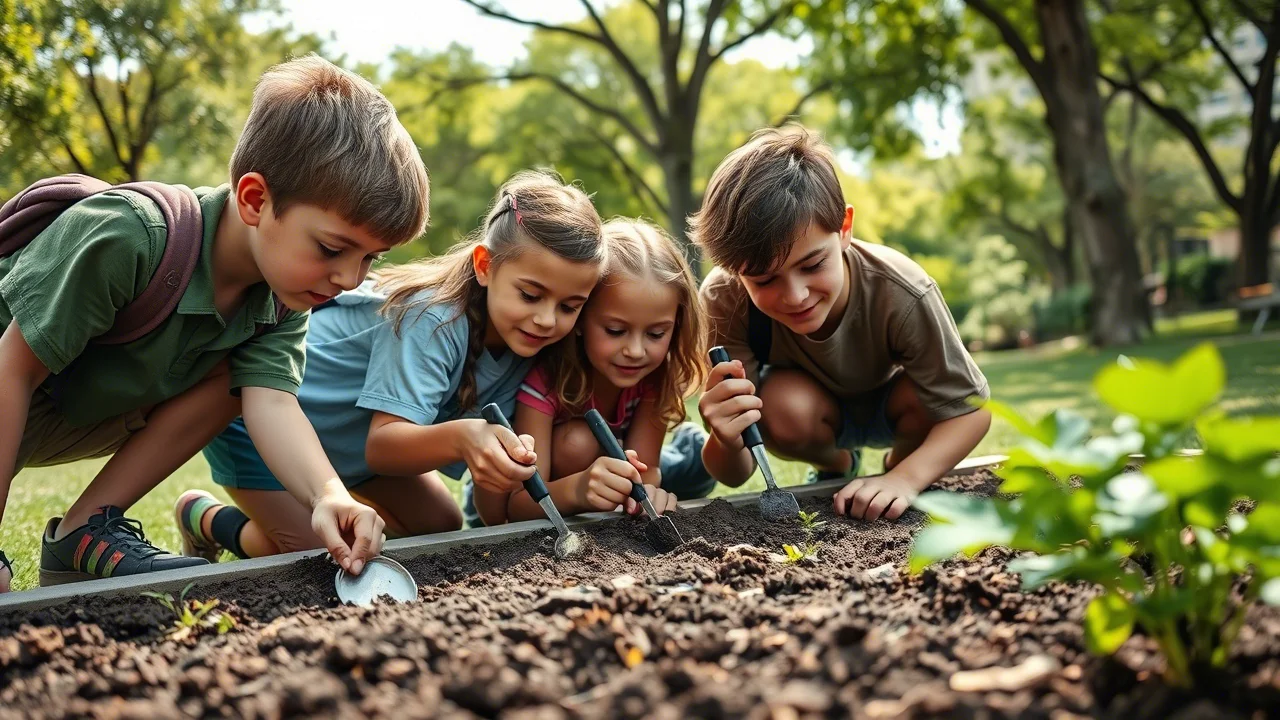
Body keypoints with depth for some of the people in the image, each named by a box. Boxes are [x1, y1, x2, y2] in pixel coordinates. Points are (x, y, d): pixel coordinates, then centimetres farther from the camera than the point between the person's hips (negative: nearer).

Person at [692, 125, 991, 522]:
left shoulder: (899, 292, -37)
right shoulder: (725, 300, -34)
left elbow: (969, 408, -25)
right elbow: (734, 476, -30)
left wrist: (904, 480, -43)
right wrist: (728, 443, -55)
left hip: (887, 409, 0)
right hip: (812, 408, 0)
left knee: (921, 398, -33)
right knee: (784, 407, -33)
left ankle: (896, 465, 4)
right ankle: (836, 466, 3)